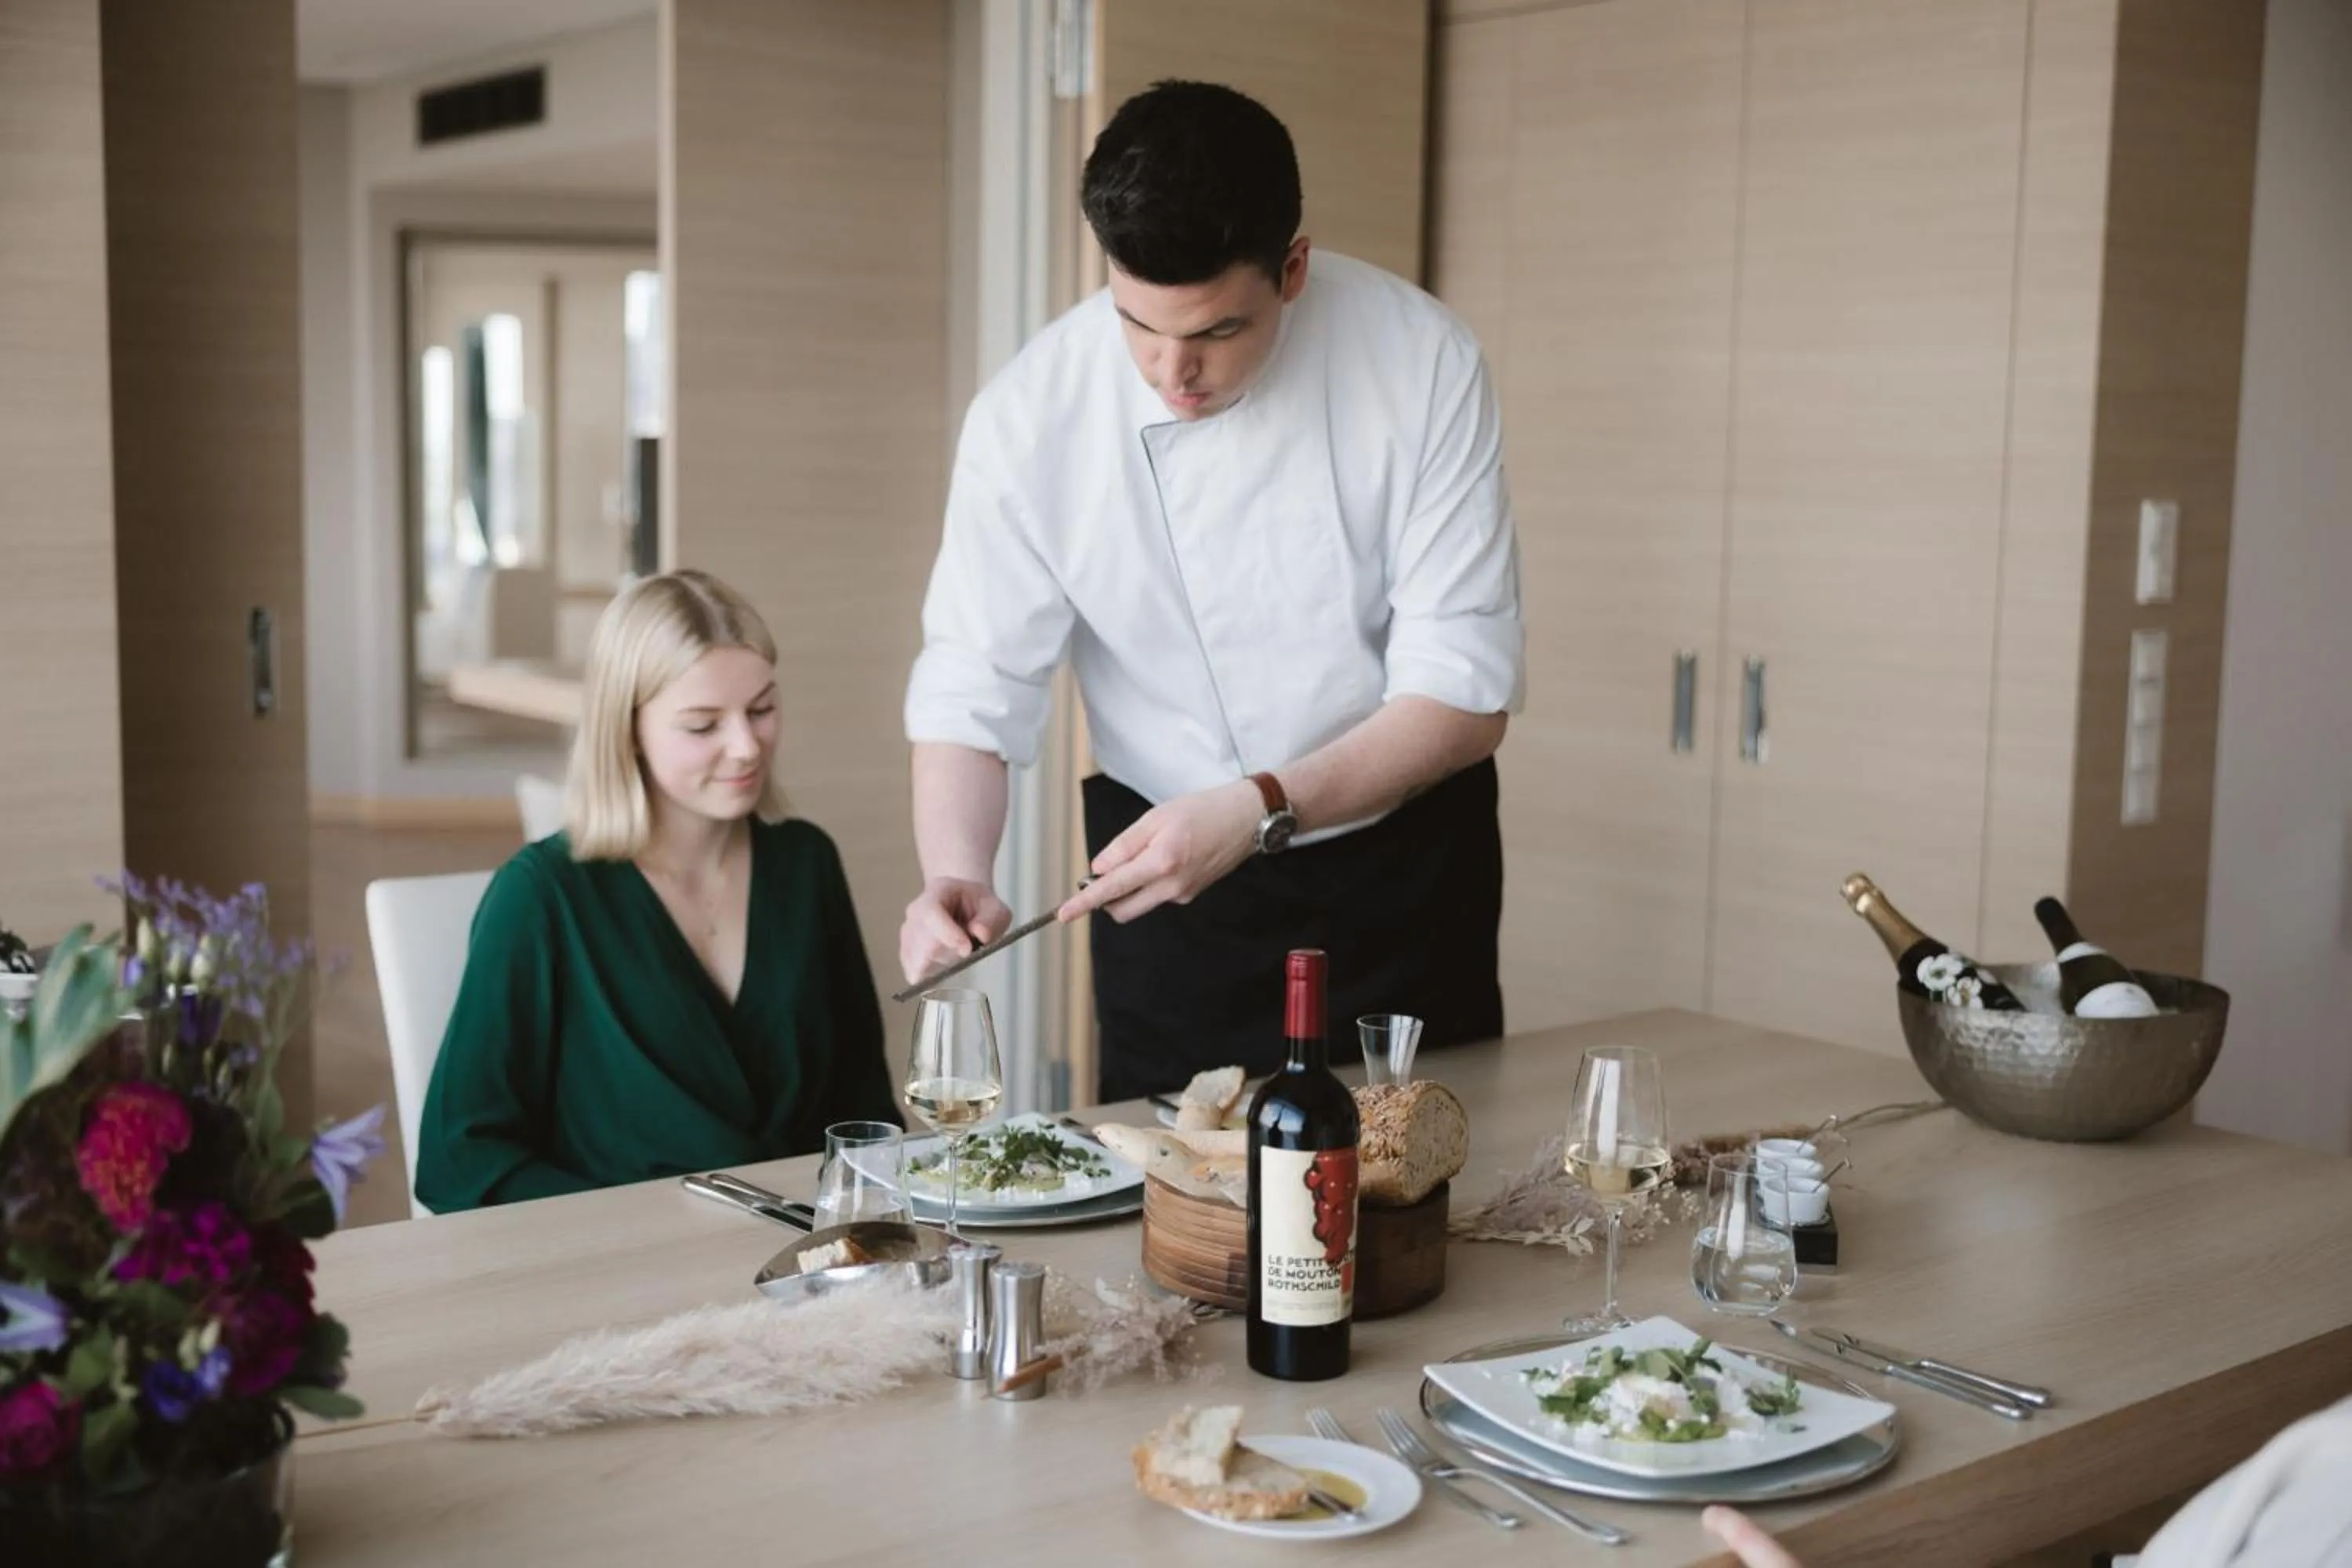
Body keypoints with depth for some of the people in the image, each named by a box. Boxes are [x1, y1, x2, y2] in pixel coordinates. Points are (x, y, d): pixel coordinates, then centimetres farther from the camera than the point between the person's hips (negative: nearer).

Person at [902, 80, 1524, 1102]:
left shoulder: (1421, 363, -19)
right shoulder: (1033, 413, -18)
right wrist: (954, 875, -30)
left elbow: (1467, 694, -19)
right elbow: (973, 687, -12)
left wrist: (1257, 812, -31)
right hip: (1165, 862, 0)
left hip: (1400, 857, 0)